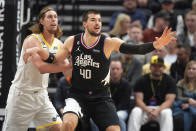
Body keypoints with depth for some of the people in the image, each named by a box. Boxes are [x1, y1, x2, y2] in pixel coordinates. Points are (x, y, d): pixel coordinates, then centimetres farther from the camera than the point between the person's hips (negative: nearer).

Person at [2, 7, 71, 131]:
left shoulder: (59, 44, 5)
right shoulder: (32, 40, -16)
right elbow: (42, 67, -31)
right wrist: (69, 65, -32)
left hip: (41, 95, 6)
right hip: (22, 95, -6)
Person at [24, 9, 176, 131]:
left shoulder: (109, 43, -10)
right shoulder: (72, 42, -2)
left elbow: (134, 49, -23)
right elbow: (55, 60, 12)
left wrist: (156, 44, -39)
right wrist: (38, 50, -5)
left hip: (101, 98, 0)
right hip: (78, 96, 0)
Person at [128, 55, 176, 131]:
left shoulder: (169, 81, 2)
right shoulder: (142, 80, 3)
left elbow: (169, 100, -8)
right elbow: (138, 100, -6)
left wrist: (157, 111, -26)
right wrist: (147, 110, -27)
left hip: (161, 108, 0)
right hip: (144, 108, 1)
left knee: (167, 112, -34)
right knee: (135, 111, -31)